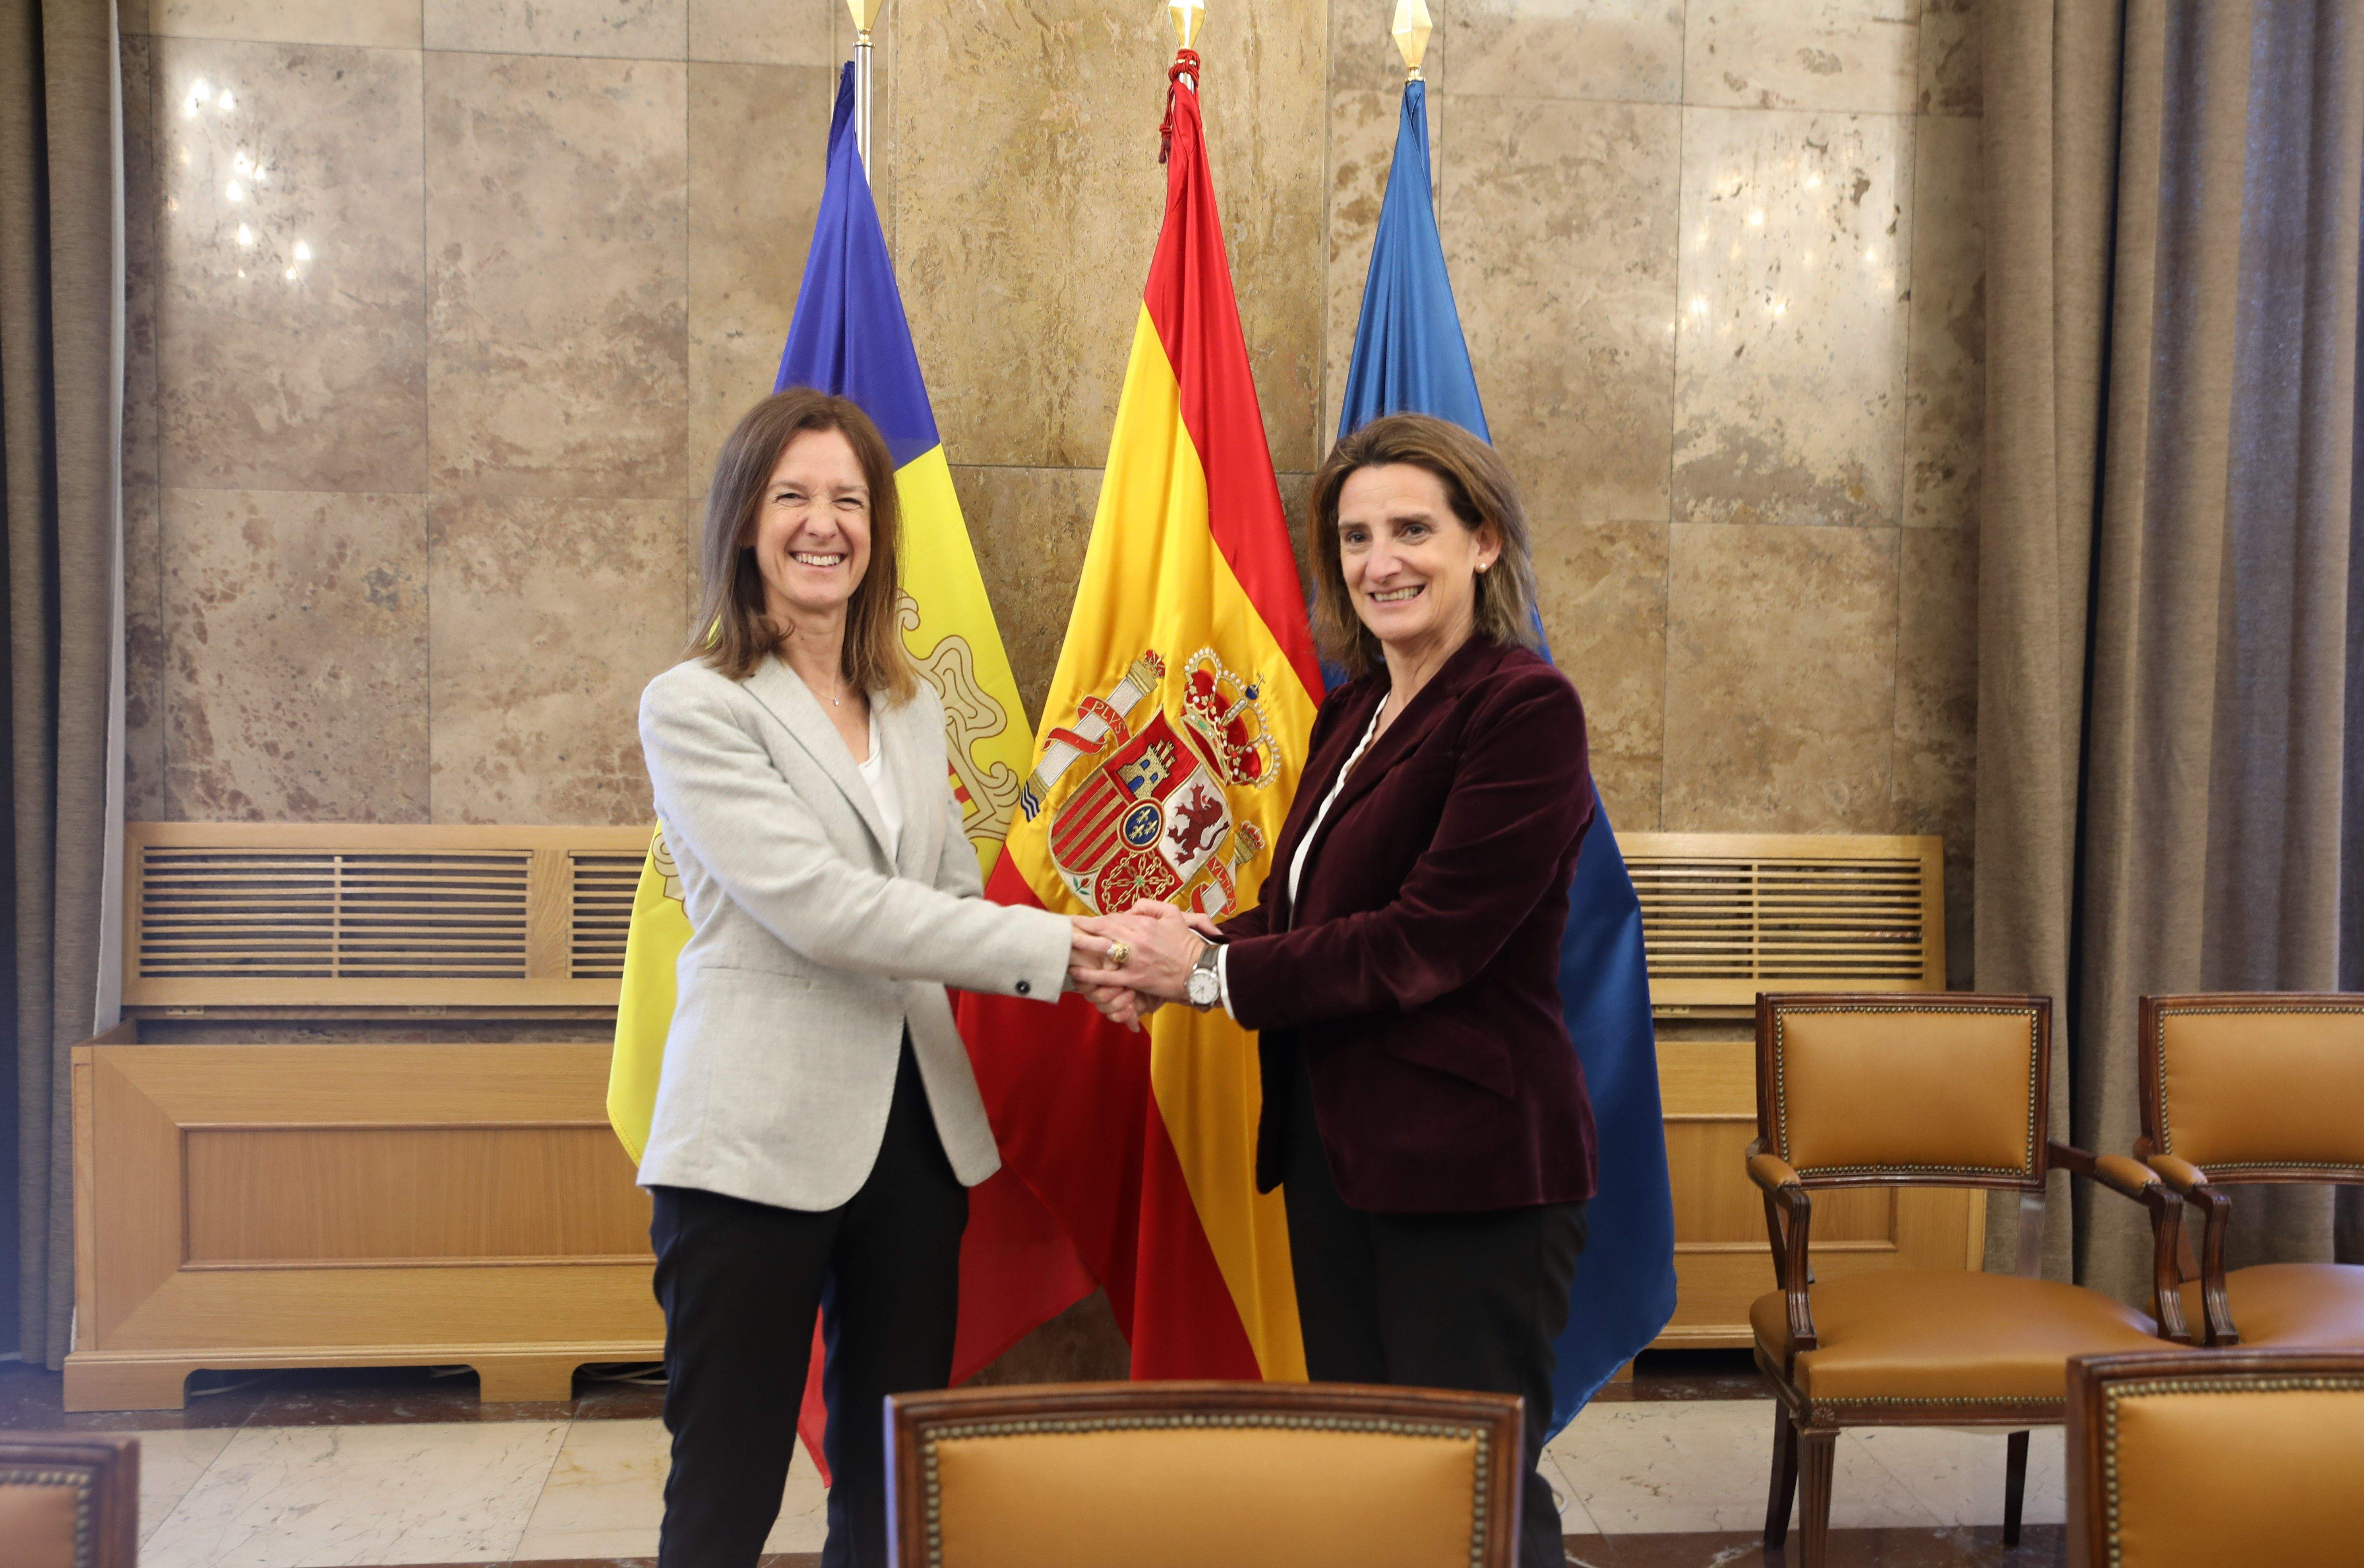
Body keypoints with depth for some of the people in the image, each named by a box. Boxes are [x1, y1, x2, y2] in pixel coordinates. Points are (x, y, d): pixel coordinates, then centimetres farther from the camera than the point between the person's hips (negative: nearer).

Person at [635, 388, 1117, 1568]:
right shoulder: (695, 706, -7)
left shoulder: (912, 708, 14)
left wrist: (1098, 959, 0)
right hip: (758, 1144, -6)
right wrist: (1047, 949, -21)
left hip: (915, 1127, 6)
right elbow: (815, 904, -18)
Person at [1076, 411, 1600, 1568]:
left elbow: (1426, 940, -20)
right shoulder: (1354, 712, 12)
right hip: (1336, 1151, 8)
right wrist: (1194, 942, -7)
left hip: (1470, 1165, -8)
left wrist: (1210, 974, -15)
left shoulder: (1525, 708, -14)